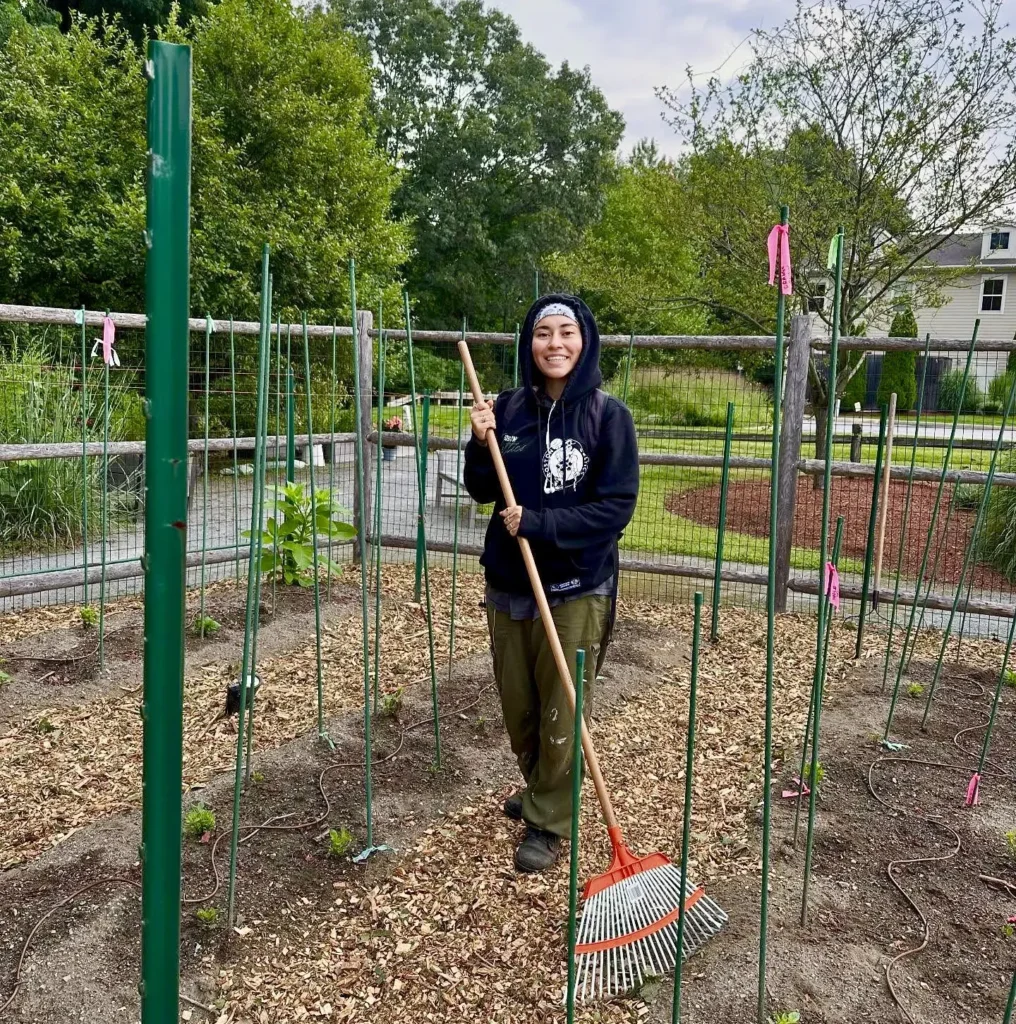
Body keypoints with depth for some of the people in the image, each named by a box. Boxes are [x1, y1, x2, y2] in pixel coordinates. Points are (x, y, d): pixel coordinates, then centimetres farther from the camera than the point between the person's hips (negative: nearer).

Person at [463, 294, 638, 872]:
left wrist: (538, 524, -21)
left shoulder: (608, 414, -11)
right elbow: (483, 492, 7)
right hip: (509, 582, 4)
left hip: (577, 589, -4)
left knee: (561, 715, 7)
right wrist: (481, 445, -12)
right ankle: (540, 789, 44)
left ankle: (549, 821, 28)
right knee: (518, 708, 18)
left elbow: (616, 507, -14)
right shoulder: (509, 408, 1)